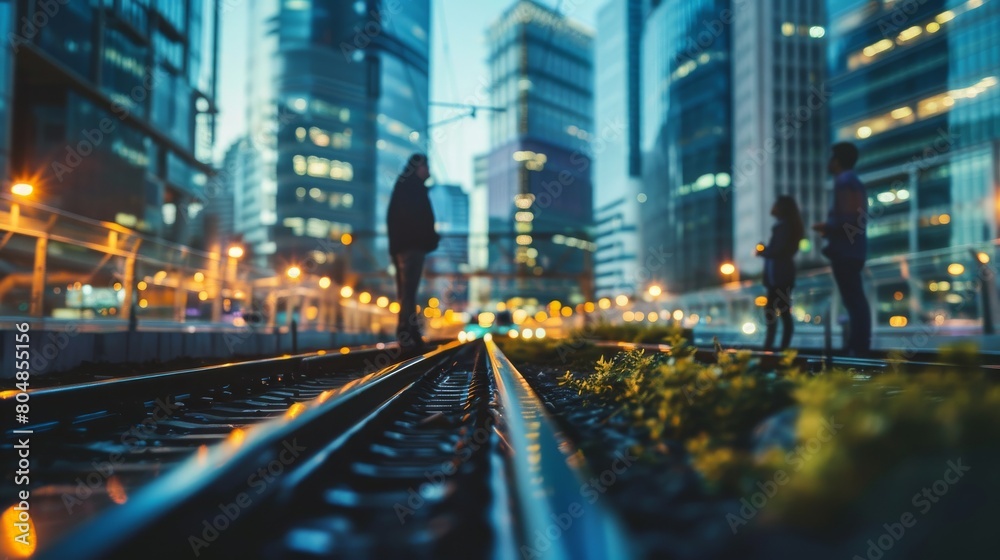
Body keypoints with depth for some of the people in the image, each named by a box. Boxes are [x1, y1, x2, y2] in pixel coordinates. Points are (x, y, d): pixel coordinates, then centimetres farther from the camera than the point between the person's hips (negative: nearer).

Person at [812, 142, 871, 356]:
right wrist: (829, 228, 15)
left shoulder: (845, 182, -11)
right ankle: (859, 346, 13)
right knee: (855, 299, 10)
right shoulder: (852, 181, 21)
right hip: (851, 249, 11)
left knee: (853, 299, -10)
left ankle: (858, 347, -10)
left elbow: (849, 219, -21)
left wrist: (826, 227, -9)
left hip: (845, 250, -11)